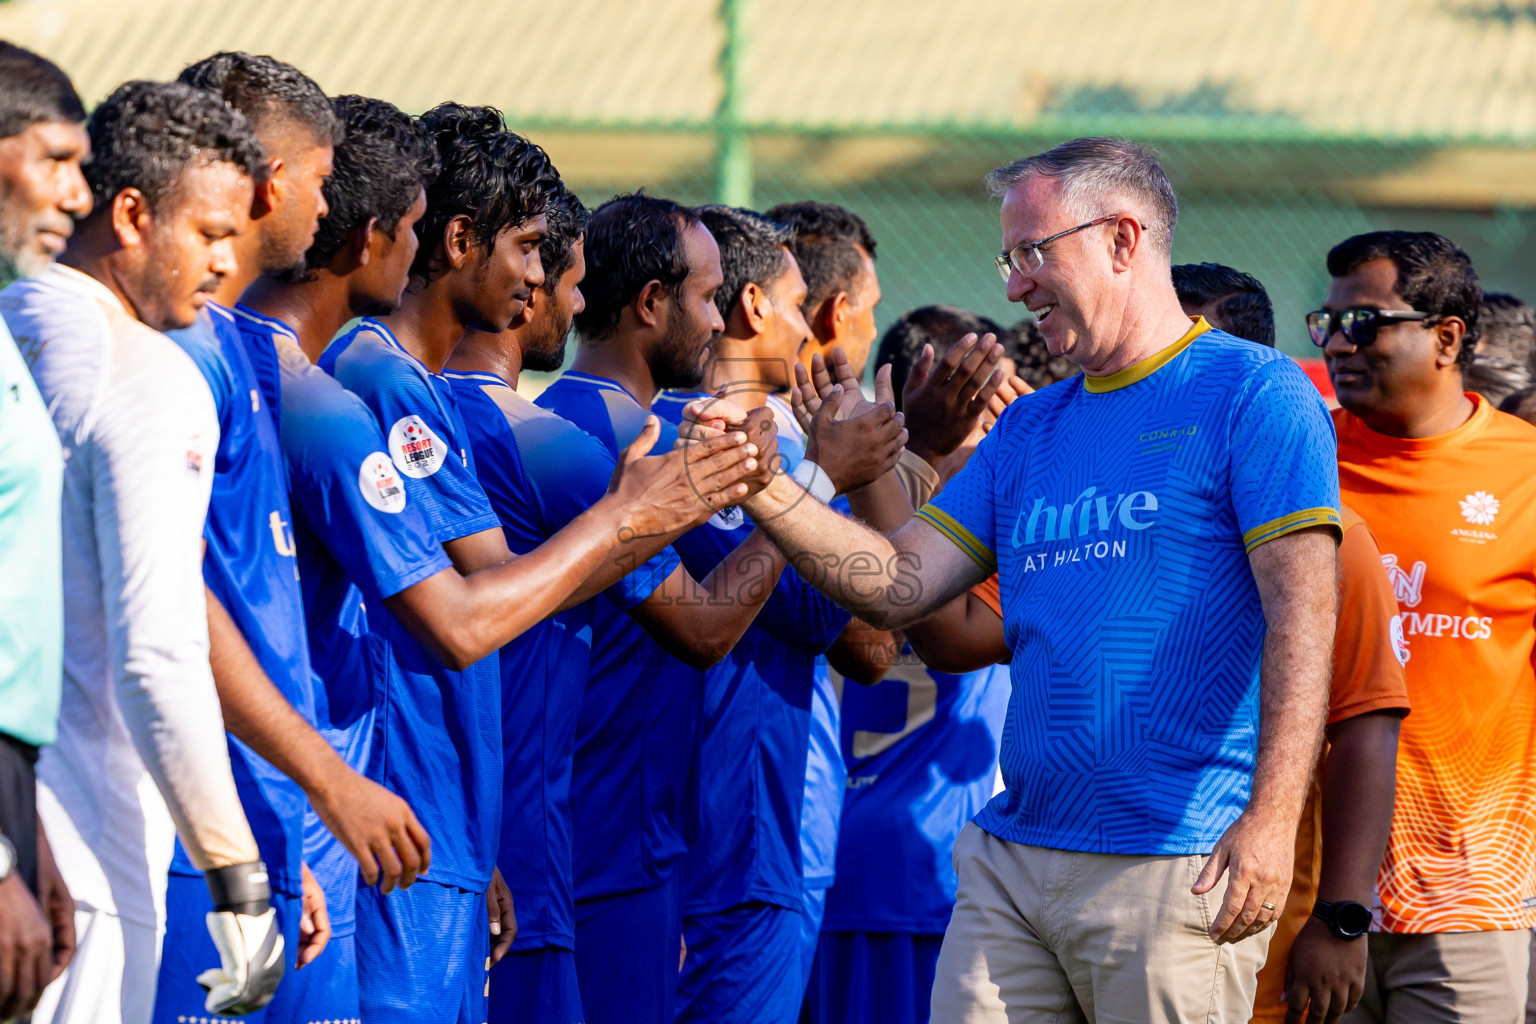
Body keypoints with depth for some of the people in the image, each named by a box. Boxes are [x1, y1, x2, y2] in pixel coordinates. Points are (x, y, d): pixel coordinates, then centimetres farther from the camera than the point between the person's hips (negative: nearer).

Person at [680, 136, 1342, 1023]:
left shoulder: (1254, 394, -4)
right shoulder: (1030, 431, 19)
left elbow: (1302, 615, -13)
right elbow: (901, 585, 12)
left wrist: (1272, 817, -23)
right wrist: (761, 489, -2)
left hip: (1180, 871, -7)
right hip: (1013, 863, 7)